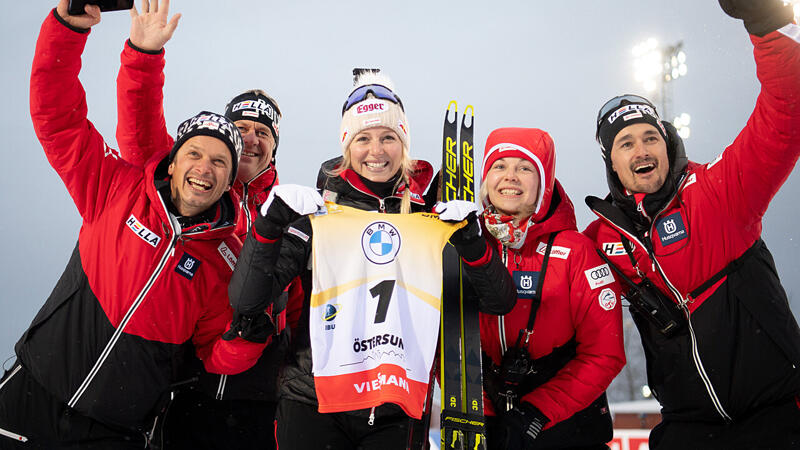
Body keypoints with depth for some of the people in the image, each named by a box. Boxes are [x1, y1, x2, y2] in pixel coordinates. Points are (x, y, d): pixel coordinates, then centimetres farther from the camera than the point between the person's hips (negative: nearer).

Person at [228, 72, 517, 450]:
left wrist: (472, 242, -13)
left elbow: (499, 303, 3)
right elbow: (245, 302, -7)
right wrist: (269, 225, -19)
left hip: (395, 415, 2)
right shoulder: (317, 213, -1)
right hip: (313, 406, -1)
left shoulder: (432, 217, 4)